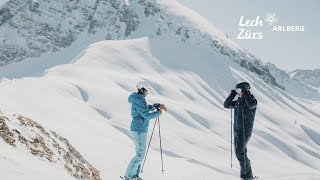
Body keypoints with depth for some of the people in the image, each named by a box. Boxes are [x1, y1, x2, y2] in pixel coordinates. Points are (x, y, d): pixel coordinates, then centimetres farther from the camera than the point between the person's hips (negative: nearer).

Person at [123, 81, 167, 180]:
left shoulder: (139, 99, 11)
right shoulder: (138, 101, -21)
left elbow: (148, 108, 22)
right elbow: (147, 116, -21)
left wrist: (158, 105, 7)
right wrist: (158, 112, -6)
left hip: (140, 129, 10)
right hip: (139, 130, -10)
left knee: (141, 153, 16)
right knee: (140, 154, -4)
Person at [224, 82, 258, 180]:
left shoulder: (252, 99, -10)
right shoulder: (238, 102, 10)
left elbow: (251, 105, -32)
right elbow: (226, 105, 8)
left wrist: (246, 93, -22)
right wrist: (232, 95, -2)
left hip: (245, 131, -8)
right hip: (237, 130, 8)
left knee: (240, 152, -13)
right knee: (239, 152, 11)